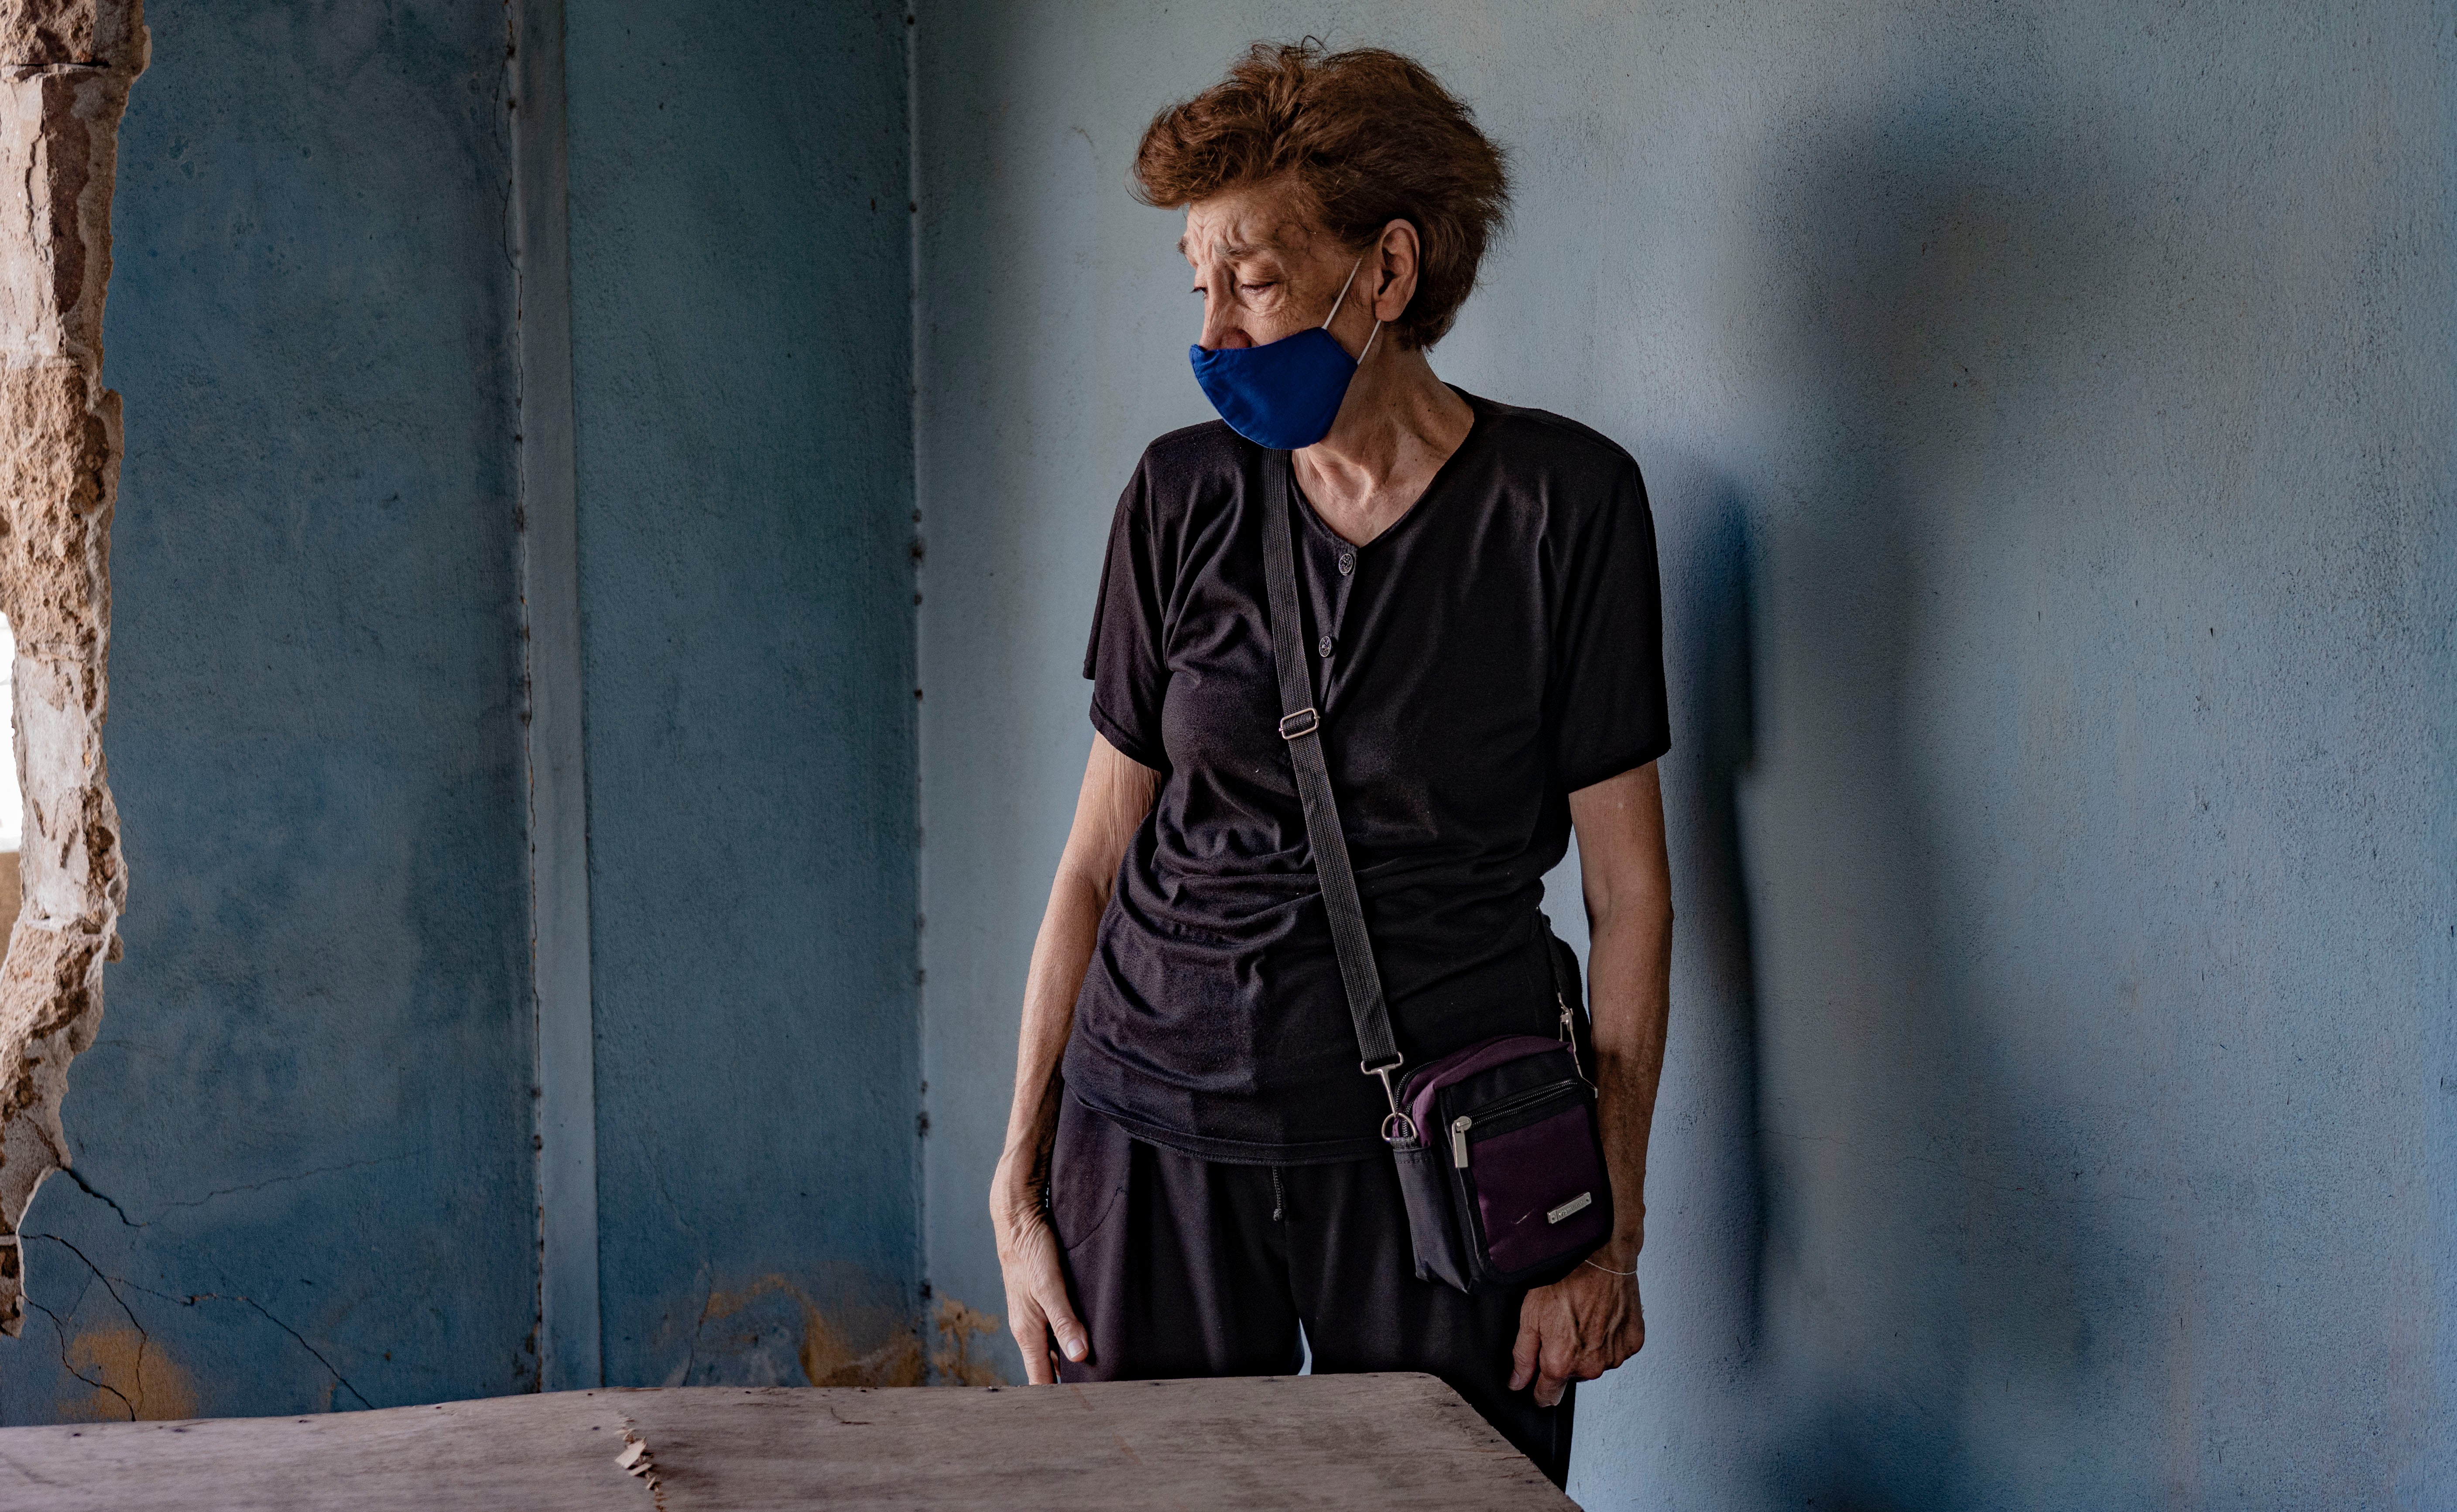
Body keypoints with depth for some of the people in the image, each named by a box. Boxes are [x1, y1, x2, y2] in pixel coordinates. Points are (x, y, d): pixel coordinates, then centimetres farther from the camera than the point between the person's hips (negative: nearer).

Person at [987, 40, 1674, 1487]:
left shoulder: (1563, 502, -5)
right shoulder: (1186, 498, 3)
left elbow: (1630, 888, -2)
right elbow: (1100, 854, 7)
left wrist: (1608, 1228, -5)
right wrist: (1020, 1185, 5)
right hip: (1160, 1123, 2)